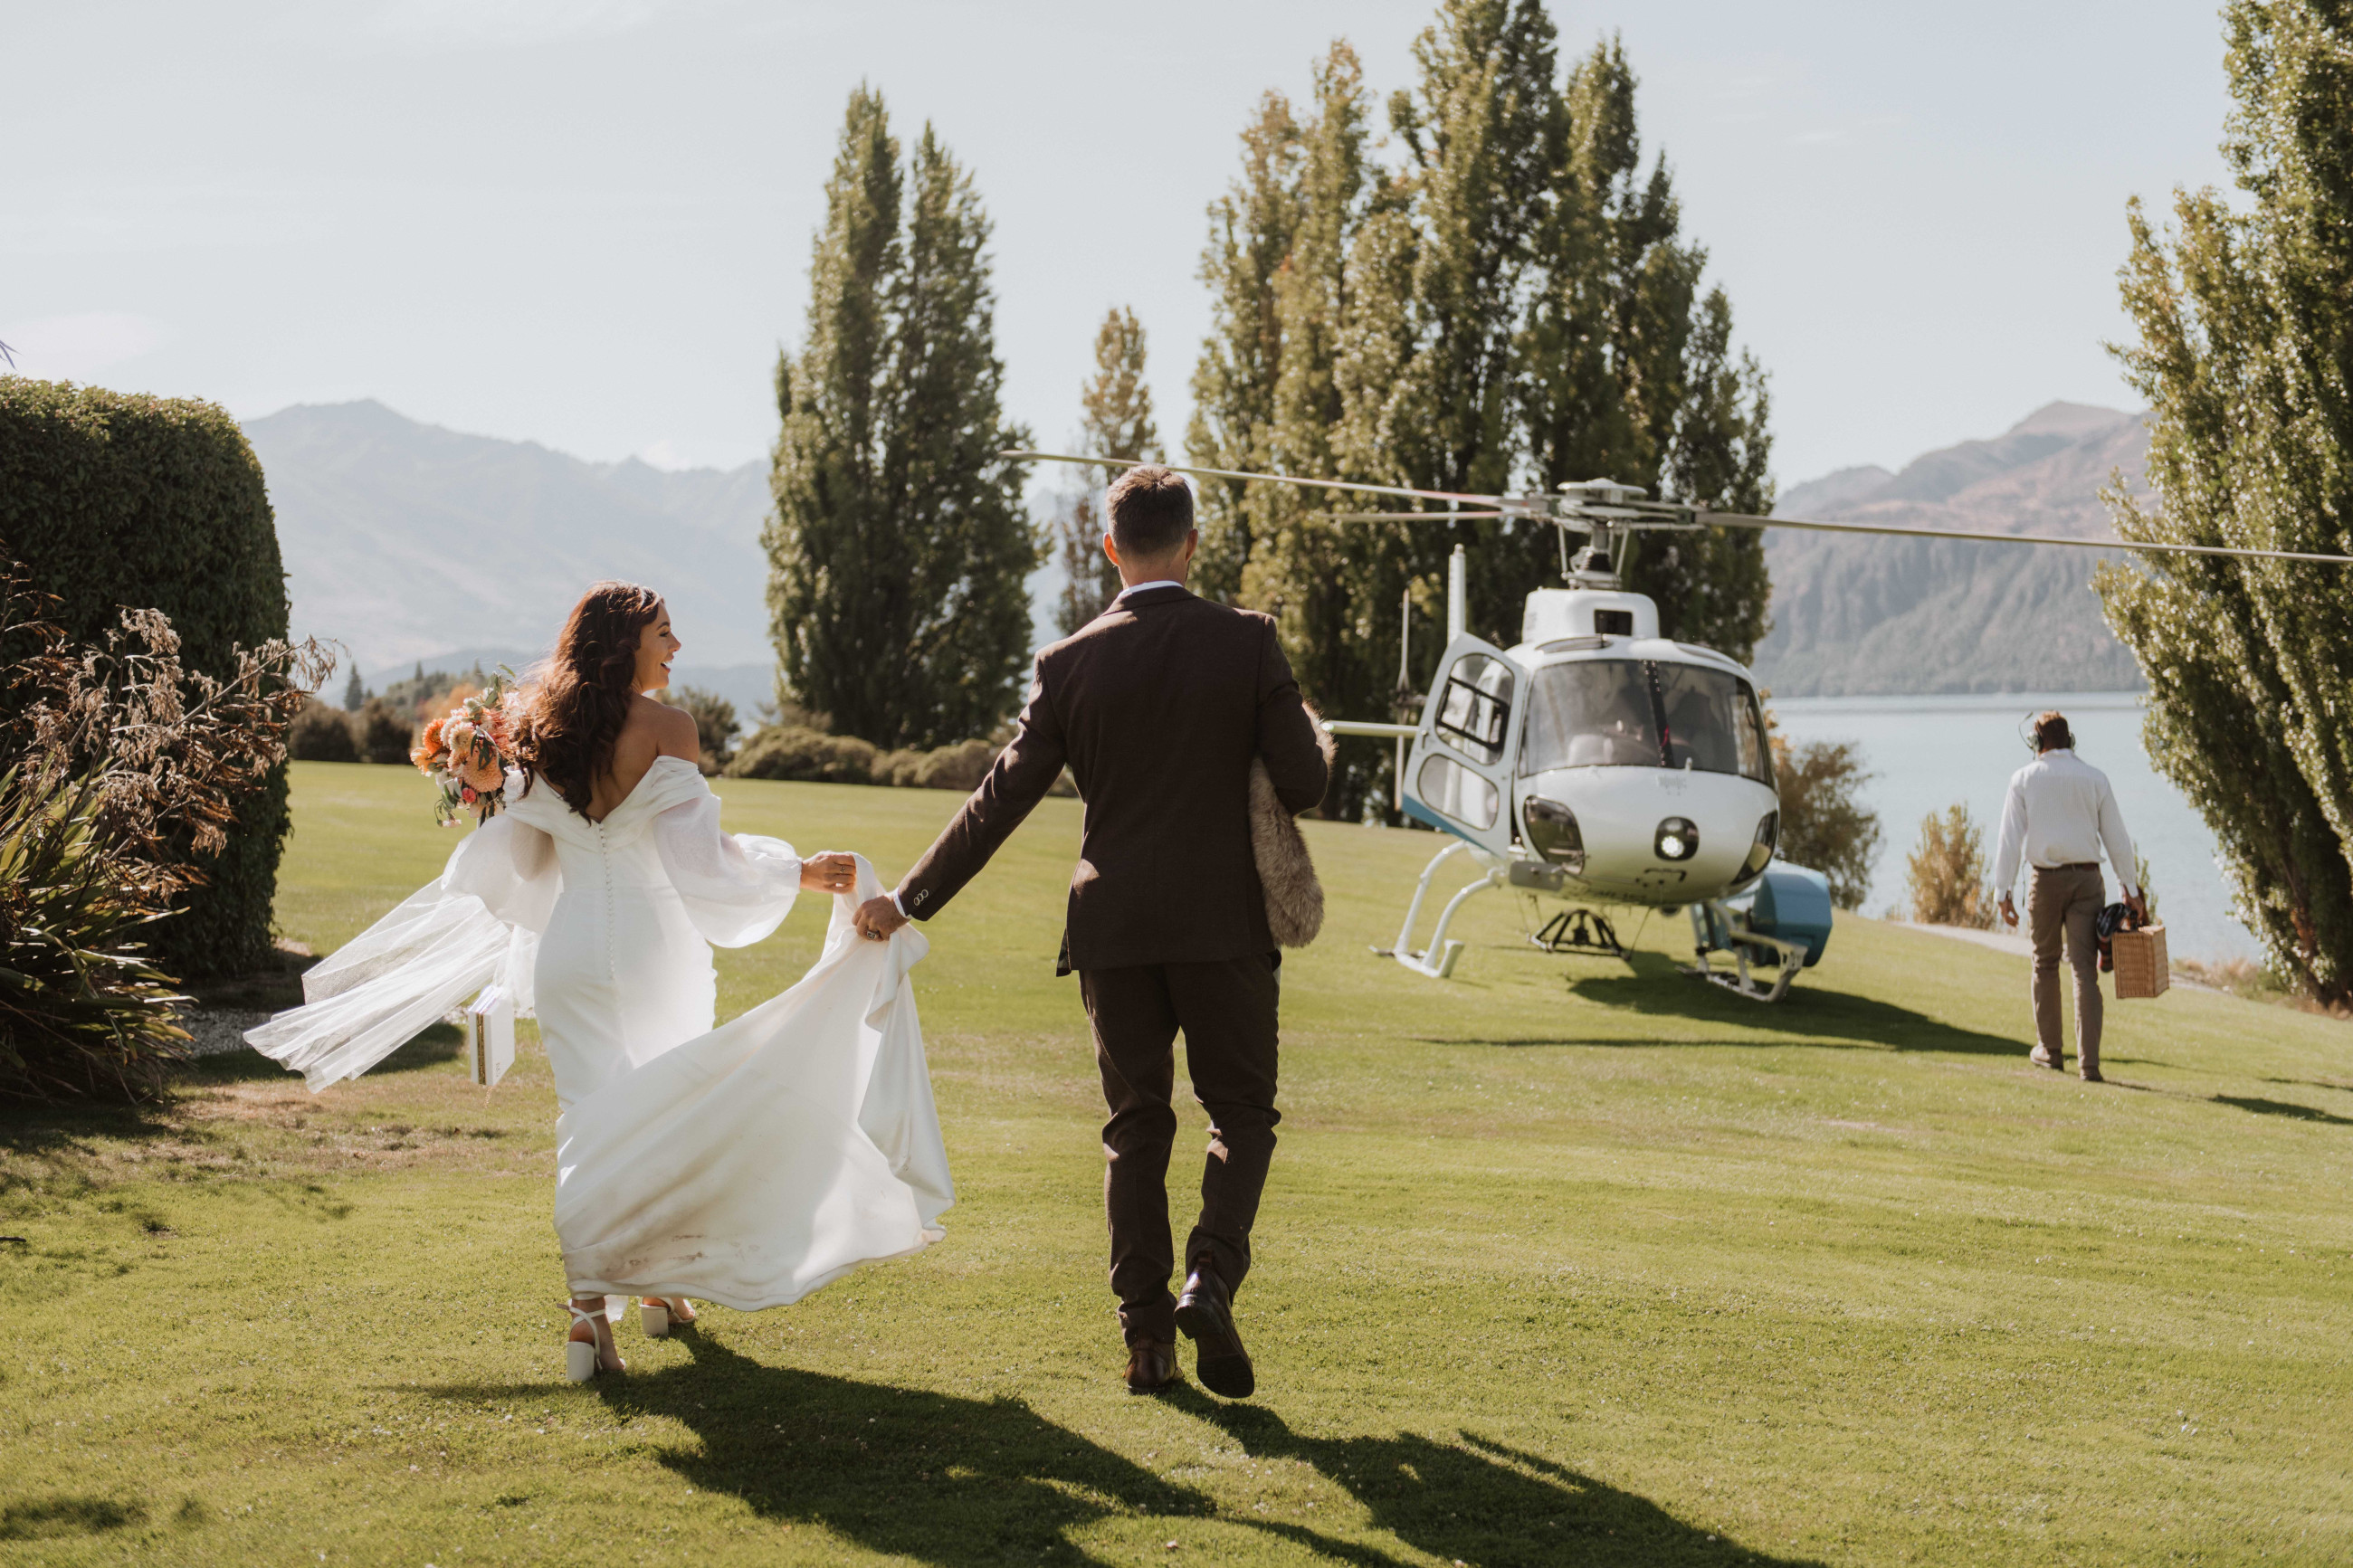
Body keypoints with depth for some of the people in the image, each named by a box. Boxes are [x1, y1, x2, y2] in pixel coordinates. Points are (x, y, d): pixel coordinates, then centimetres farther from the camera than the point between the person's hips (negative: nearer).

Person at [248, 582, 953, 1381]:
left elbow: (522, 860, 9)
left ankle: (589, 1306, -9)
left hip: (568, 944, 3)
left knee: (589, 1119, 4)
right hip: (652, 943, -3)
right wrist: (800, 872, -6)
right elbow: (697, 855, -13)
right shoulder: (666, 728, -10)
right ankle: (664, 1282, 29)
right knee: (670, 1108, 16)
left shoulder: (540, 733, 4)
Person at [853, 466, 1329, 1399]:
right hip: (1225, 920, -2)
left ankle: (1146, 1335, 10)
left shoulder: (1070, 664, -1)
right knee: (1241, 1111, 11)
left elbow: (1000, 801, 1)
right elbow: (1305, 782, -7)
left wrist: (907, 901, 9)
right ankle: (1210, 1278, -12)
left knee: (1136, 1125, 11)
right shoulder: (1248, 641, -4)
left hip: (1114, 927, 2)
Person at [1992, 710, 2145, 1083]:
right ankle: (2089, 1062, -9)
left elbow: (2010, 839, -4)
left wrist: (2004, 892, -2)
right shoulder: (2095, 779, 3)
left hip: (2046, 881, -1)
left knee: (2045, 963, 18)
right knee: (2085, 969, -2)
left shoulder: (2025, 779, 0)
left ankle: (2049, 1049, 24)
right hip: (2087, 880, 1)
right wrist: (2130, 890, 12)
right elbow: (2117, 838, 5)